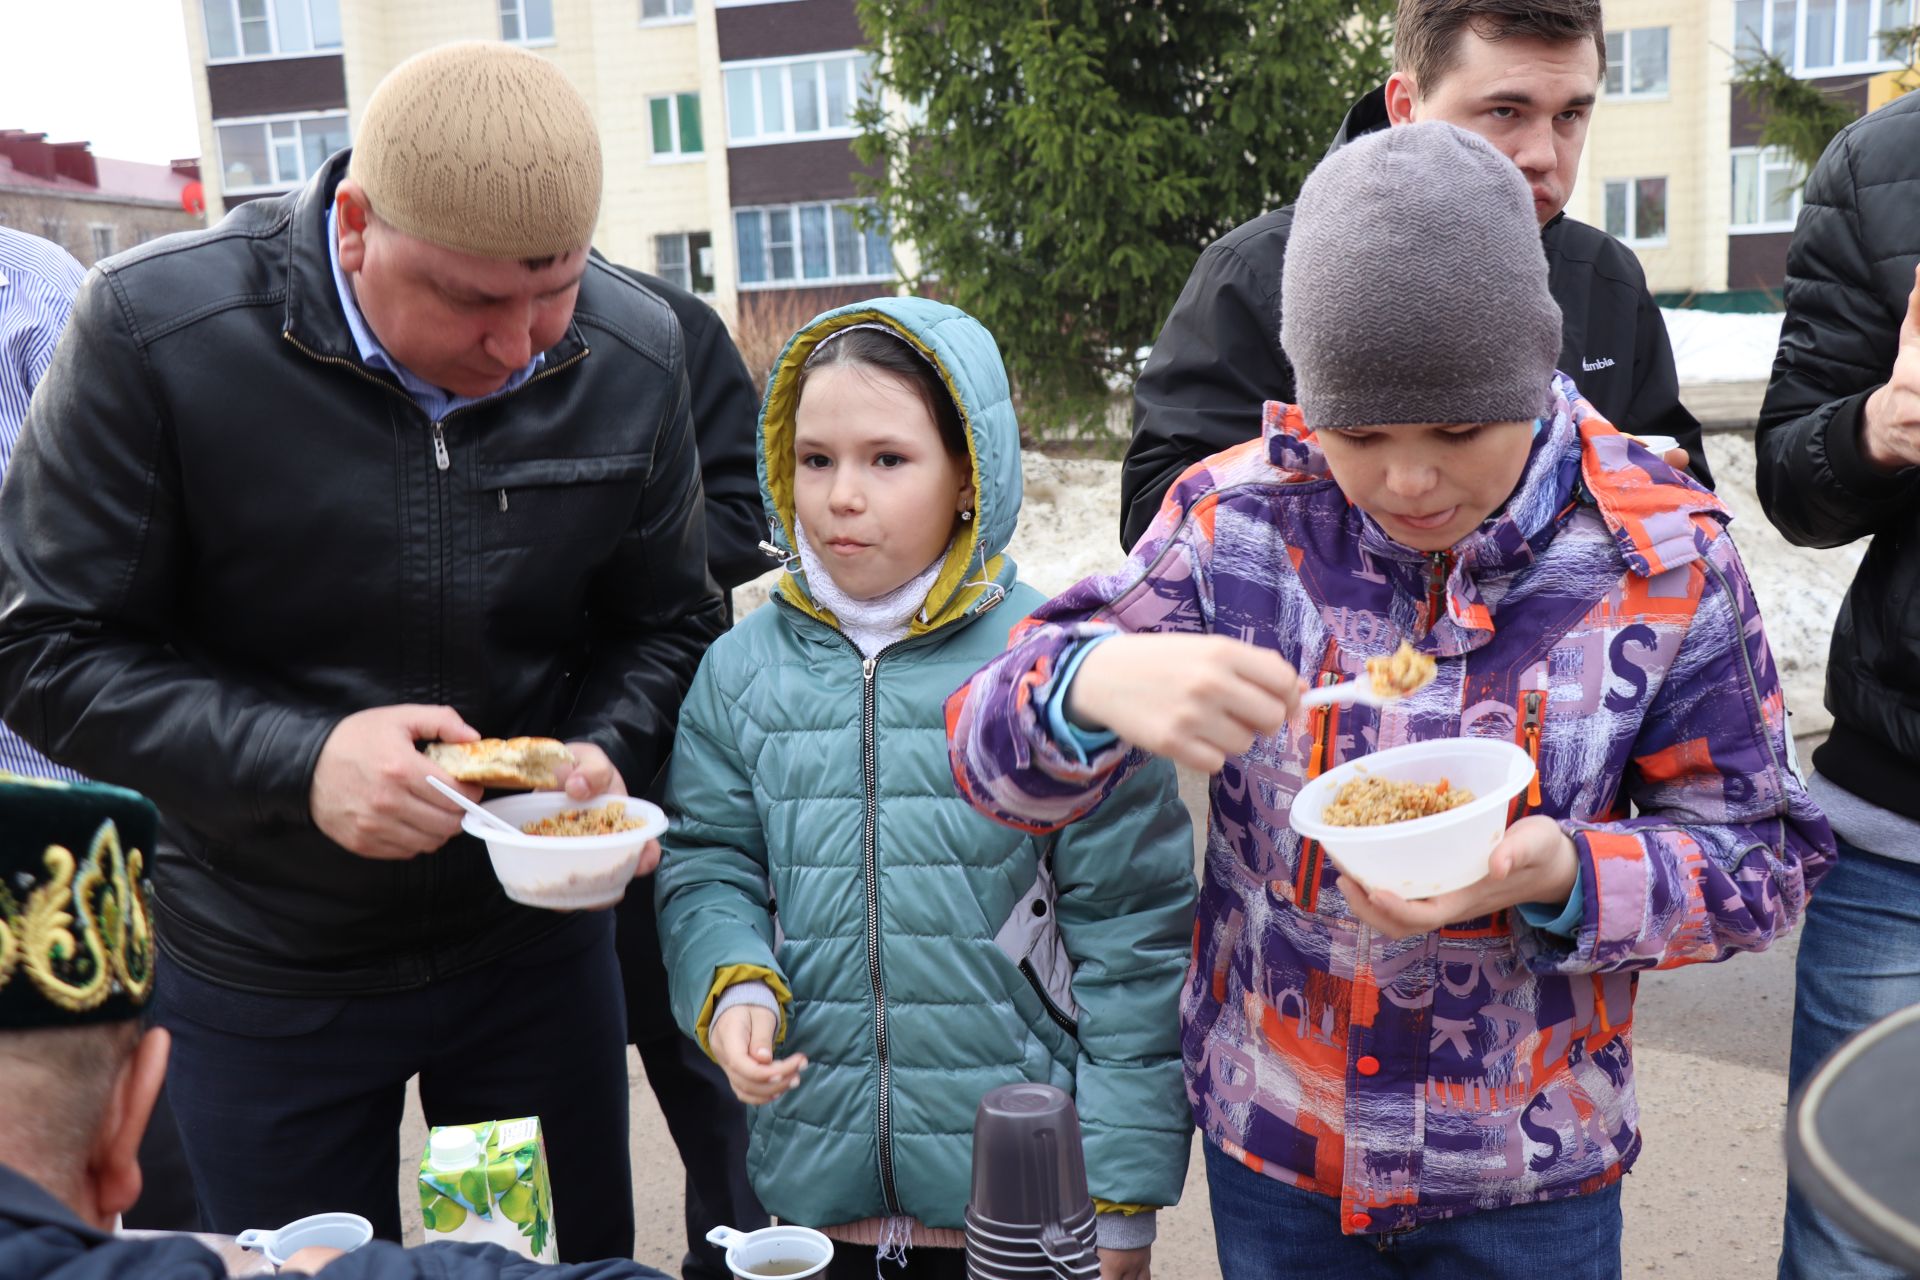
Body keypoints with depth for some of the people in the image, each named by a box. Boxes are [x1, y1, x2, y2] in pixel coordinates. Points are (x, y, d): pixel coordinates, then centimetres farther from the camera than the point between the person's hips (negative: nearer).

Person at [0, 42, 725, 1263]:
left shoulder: (635, 351, -10)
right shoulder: (154, 328, -19)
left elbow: (664, 627, 2)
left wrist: (604, 752, -19)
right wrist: (299, 761, -27)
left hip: (537, 931, 2)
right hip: (262, 972, -2)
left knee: (580, 1259, 19)